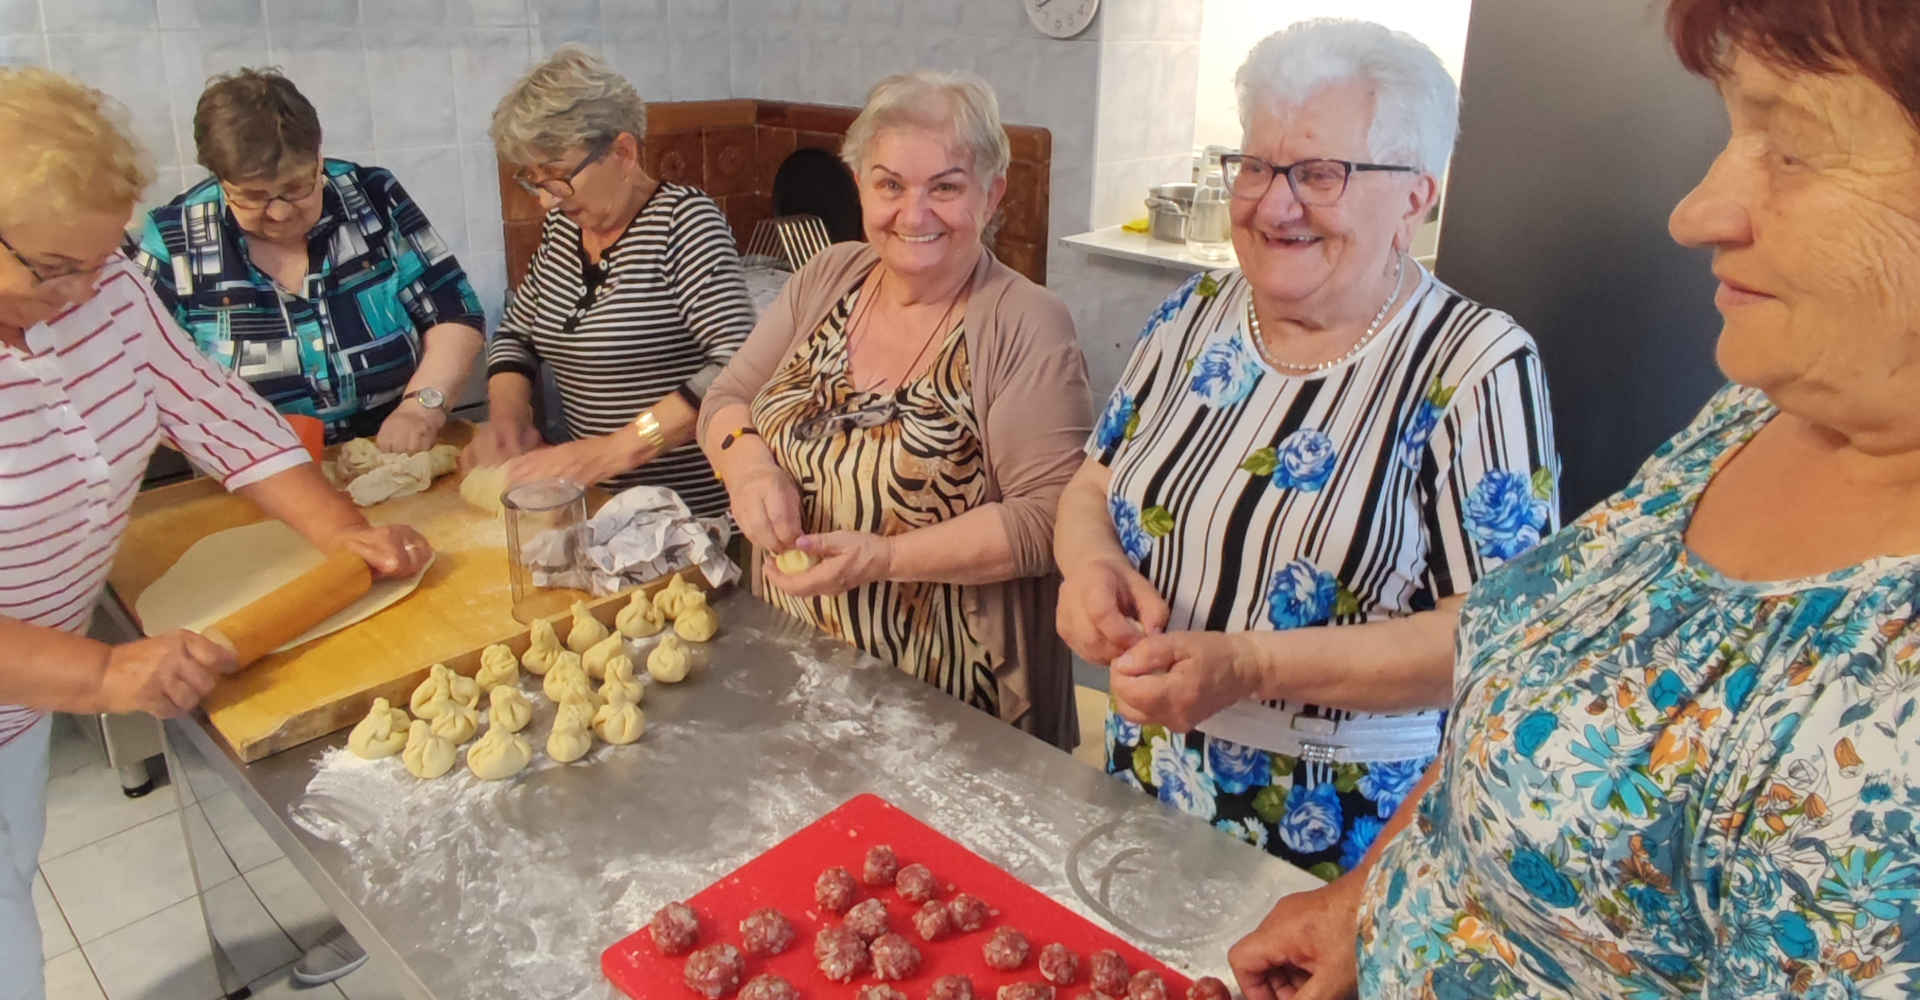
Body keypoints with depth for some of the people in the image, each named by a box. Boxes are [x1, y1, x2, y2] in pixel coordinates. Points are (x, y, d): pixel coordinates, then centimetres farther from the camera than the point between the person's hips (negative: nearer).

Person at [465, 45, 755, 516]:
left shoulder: (683, 219, -11)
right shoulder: (562, 225, 8)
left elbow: (739, 365, -22)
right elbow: (516, 336, 19)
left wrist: (617, 448, -26)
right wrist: (508, 414, -1)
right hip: (599, 498, 6)